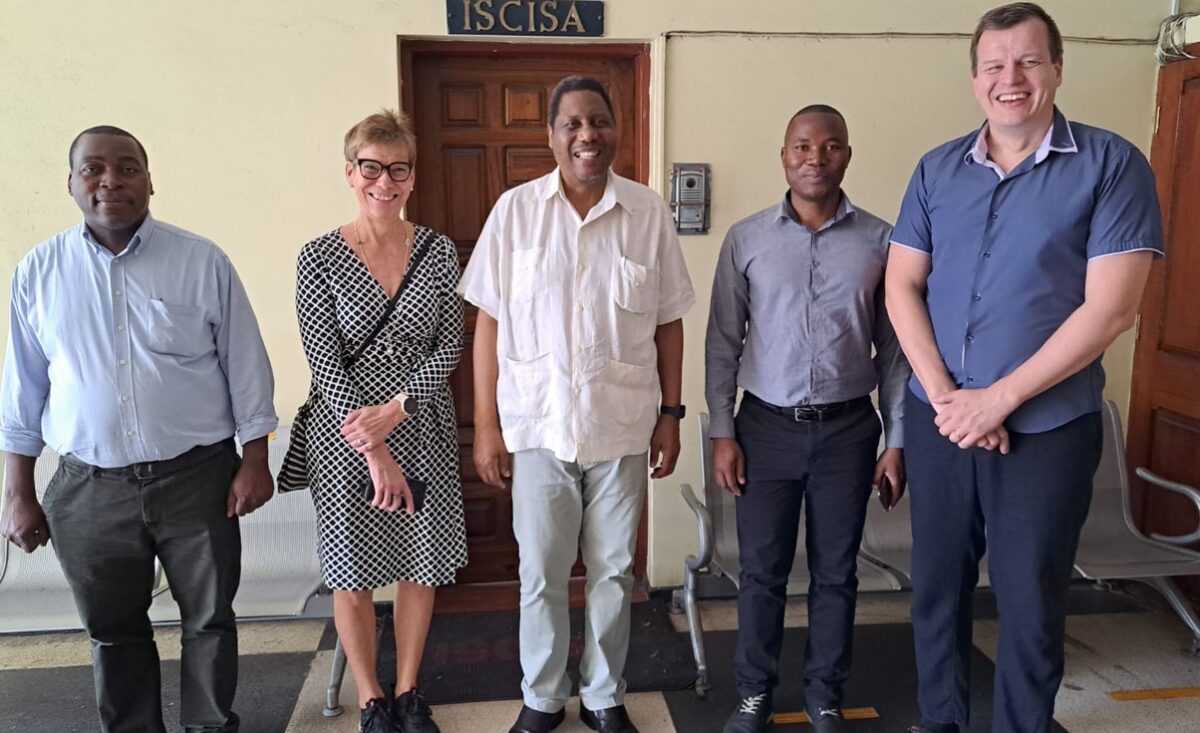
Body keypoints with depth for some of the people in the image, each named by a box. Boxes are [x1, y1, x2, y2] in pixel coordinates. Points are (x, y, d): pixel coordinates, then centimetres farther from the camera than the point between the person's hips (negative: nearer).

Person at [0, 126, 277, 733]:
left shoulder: (203, 262, -3)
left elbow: (245, 368, 0)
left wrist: (254, 463, -2)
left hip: (197, 478, -1)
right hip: (89, 490, 2)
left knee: (209, 620, 10)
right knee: (113, 631, 15)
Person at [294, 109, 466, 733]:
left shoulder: (439, 251, 0)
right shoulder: (319, 258, -6)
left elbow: (448, 349, -3)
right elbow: (325, 363, -10)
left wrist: (394, 410, -17)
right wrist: (374, 451, -15)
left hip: (423, 430, 2)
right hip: (344, 435, -2)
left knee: (422, 565, 12)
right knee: (353, 572, 10)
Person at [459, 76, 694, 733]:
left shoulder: (649, 213, -1)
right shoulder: (515, 209, -3)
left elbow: (668, 324, 5)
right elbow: (488, 322, -1)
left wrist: (671, 415, 4)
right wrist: (485, 425, -2)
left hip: (622, 428, 1)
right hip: (538, 427, 0)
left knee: (614, 570, 13)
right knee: (541, 574, 11)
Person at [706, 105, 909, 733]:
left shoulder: (879, 241, 0)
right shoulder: (746, 239, -1)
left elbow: (894, 348, 3)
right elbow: (722, 341, 2)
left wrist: (897, 440, 1)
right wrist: (722, 433, -2)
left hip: (848, 429, 1)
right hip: (767, 427, 0)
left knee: (835, 574, 11)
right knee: (761, 571, 8)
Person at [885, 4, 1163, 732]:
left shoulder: (1112, 165, -7)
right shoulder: (937, 170, 4)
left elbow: (1110, 308, -13)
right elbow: (902, 287, 2)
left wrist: (998, 399, -16)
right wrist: (943, 394, -11)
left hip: (1047, 429, -3)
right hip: (937, 419, 4)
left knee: (1030, 603, 9)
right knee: (937, 586, 15)